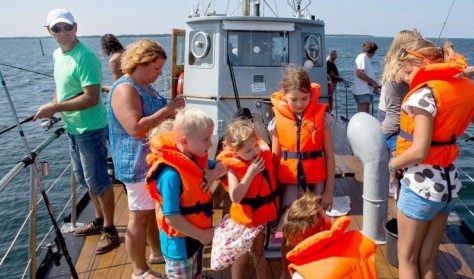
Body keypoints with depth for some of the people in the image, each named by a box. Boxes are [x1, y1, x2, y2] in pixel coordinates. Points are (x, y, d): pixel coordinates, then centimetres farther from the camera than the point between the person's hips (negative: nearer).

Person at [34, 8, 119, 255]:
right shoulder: (57, 55, 8)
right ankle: (99, 221, 36)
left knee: (98, 181, -2)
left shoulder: (86, 58, -21)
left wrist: (55, 107, -23)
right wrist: (52, 106, 2)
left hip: (90, 129, -9)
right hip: (73, 128, 10)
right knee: (86, 179, 20)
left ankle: (110, 231, 12)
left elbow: (92, 98, -26)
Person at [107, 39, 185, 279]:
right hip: (138, 164, -10)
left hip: (155, 160, 10)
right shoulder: (125, 89, -19)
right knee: (140, 215, 0)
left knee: (155, 209, 21)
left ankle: (157, 252, 38)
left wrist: (172, 111, 3)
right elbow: (136, 129, -30)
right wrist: (167, 109, -24)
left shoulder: (145, 86, 12)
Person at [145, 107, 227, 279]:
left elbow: (223, 167, 11)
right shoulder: (171, 174, -31)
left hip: (196, 236, 8)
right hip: (179, 242, -8)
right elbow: (171, 218, -29)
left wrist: (212, 174, -12)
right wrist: (201, 235, -19)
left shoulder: (197, 159, -5)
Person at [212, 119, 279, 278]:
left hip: (263, 214, 5)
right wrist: (250, 173, -33)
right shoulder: (233, 167, -23)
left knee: (258, 251, 26)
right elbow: (235, 197, -31)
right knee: (241, 256, 14)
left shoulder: (264, 153, -8)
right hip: (244, 218, -5)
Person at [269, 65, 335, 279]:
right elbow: (275, 157, 3)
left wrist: (329, 190, -1)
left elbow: (329, 156, -2)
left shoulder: (322, 117, -6)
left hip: (315, 183, -1)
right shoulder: (278, 120, -4)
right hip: (288, 184, 1)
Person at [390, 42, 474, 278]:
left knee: (406, 258, 11)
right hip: (449, 181, 8)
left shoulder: (425, 92, -18)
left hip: (422, 183, -8)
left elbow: (420, 150, -23)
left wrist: (392, 164, -6)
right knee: (428, 259, 18)